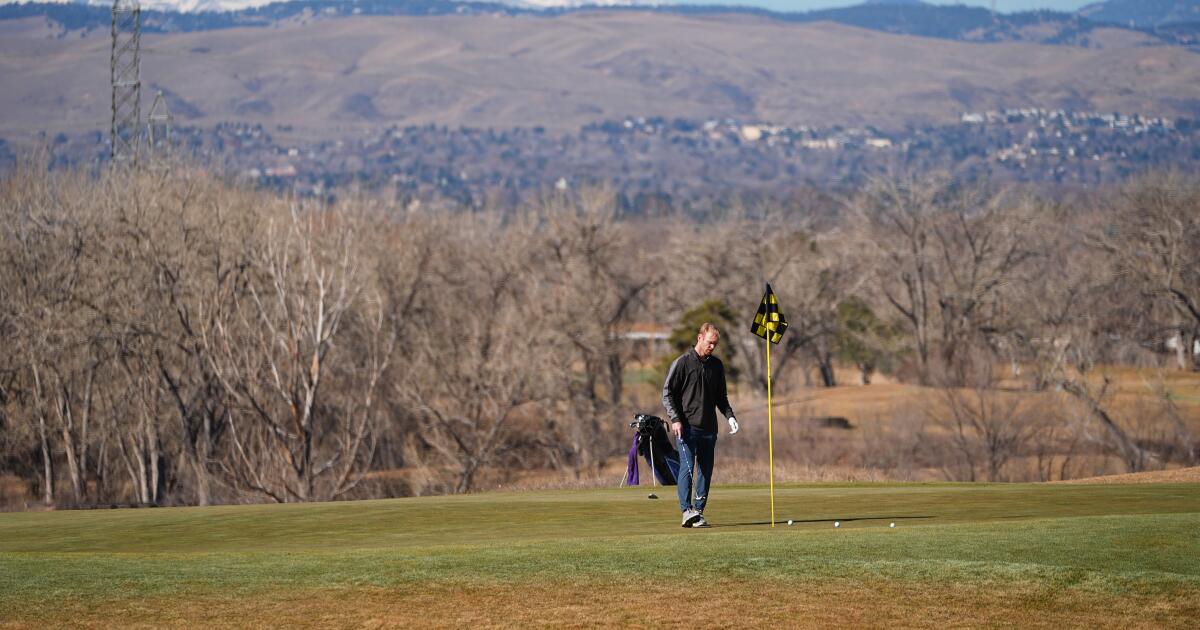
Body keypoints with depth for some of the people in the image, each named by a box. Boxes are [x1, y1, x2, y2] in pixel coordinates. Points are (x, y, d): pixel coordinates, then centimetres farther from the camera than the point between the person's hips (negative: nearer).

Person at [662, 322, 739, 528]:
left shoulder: (716, 365, 13)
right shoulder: (682, 363, -3)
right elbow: (667, 393, -4)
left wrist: (729, 415, 6)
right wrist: (675, 419, -14)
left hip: (709, 428, 6)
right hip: (687, 426, -6)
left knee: (706, 470, 4)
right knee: (687, 467, -14)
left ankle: (699, 512, 8)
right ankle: (687, 510, -20)